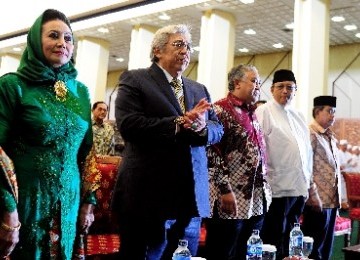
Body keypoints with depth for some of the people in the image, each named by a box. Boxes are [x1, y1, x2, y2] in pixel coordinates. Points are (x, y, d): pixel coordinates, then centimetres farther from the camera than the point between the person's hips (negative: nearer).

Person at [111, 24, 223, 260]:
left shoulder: (199, 89, 18)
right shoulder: (134, 80, 1)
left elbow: (218, 130, 10)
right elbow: (128, 124, -13)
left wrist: (201, 126, -13)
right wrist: (178, 125, -17)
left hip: (191, 195, 6)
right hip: (148, 193, -5)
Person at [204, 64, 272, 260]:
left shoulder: (251, 114, 17)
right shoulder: (220, 110, -10)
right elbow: (212, 152, -18)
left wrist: (265, 189, 17)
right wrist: (225, 190, -20)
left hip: (256, 202, 9)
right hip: (230, 200, -8)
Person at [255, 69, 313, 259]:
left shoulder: (298, 117, 16)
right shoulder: (264, 112, -5)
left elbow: (307, 151, 18)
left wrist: (307, 183, 14)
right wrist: (265, 183, -15)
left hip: (299, 189, 7)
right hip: (278, 189, -7)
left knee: (288, 243, 15)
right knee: (273, 244, 2)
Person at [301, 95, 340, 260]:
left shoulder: (331, 137, 17)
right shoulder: (310, 134, -10)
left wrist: (337, 199, 15)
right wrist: (313, 196, -18)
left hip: (331, 200, 9)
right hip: (318, 201, -9)